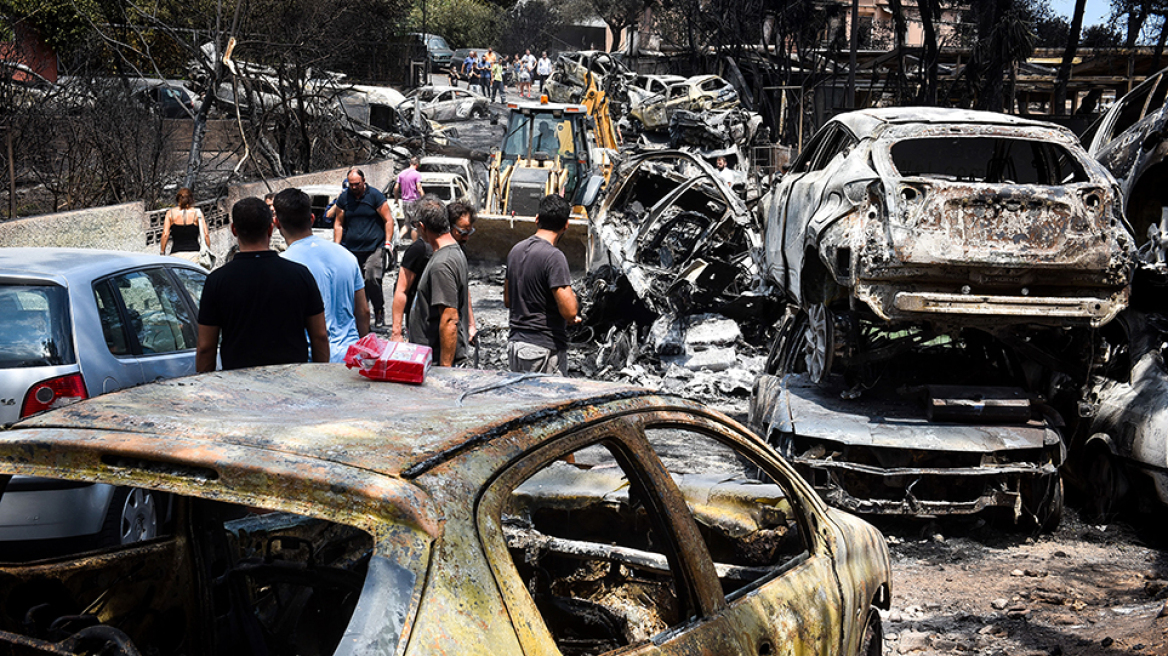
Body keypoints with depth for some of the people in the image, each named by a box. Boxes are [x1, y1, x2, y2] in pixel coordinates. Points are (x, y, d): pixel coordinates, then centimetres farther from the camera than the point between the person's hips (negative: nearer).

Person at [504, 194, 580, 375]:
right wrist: (572, 296, 2)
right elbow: (569, 311, -22)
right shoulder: (554, 257, -17)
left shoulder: (516, 250, 8)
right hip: (545, 348, -8)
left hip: (515, 344, 8)